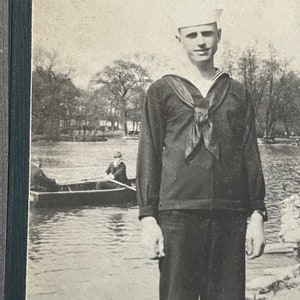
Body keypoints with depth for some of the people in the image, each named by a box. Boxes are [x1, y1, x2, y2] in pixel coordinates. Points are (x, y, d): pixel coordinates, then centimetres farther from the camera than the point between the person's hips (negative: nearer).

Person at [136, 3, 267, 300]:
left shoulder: (237, 93, 14)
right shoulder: (161, 91, 7)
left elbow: (251, 156, 12)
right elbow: (148, 156, 4)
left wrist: (257, 214, 5)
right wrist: (148, 217, -4)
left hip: (230, 217, 2)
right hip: (177, 216, -2)